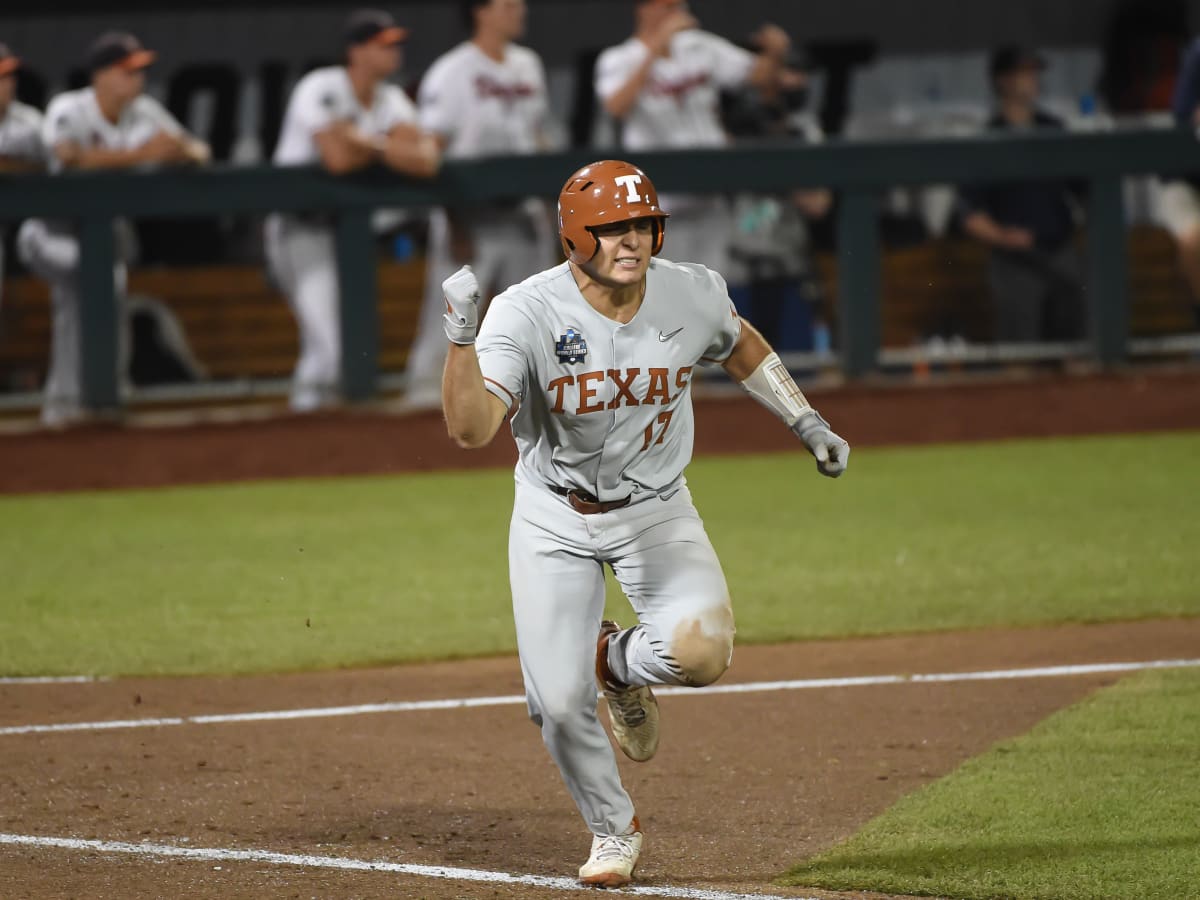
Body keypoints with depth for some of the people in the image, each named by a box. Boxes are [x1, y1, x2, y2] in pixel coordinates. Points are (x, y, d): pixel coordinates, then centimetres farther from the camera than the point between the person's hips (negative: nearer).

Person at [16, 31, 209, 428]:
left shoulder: (143, 111, 0)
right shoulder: (67, 110, -16)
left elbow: (199, 150, 1)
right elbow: (70, 157, -35)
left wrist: (183, 152, -25)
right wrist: (140, 154, -39)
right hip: (55, 233, -6)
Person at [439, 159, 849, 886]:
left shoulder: (693, 295, -14)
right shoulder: (527, 314, -25)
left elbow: (739, 344, 12)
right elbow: (470, 428, -37)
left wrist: (807, 423, 12)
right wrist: (462, 335, -50)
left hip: (657, 512, 2)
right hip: (555, 519, -1)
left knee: (702, 650, -25)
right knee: (558, 703, -5)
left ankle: (619, 662, 14)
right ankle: (615, 831, 26)